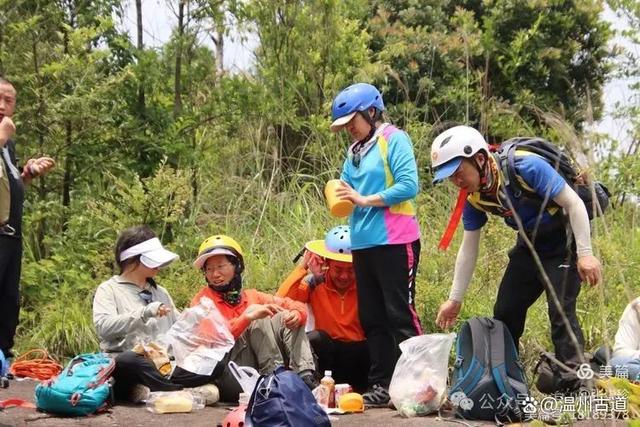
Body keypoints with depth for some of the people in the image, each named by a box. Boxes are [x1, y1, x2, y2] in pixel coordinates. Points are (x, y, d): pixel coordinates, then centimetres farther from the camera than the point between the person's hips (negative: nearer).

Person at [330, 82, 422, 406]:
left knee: (400, 316, -6)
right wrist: (343, 201, -5)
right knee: (372, 319, 10)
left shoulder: (394, 140, -6)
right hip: (363, 244, 8)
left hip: (394, 243, -8)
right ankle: (381, 385, 16)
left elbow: (409, 185, -17)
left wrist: (365, 199, -16)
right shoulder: (354, 152, 15)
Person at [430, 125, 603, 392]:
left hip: (565, 240, -7)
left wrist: (585, 254, -28)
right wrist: (455, 299, 2)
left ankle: (573, 386, -15)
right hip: (530, 244, 7)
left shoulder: (525, 167, -31)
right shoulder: (473, 196, -10)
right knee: (505, 312, 7)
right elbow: (468, 249, 1)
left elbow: (574, 203, -25)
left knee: (561, 310, -19)